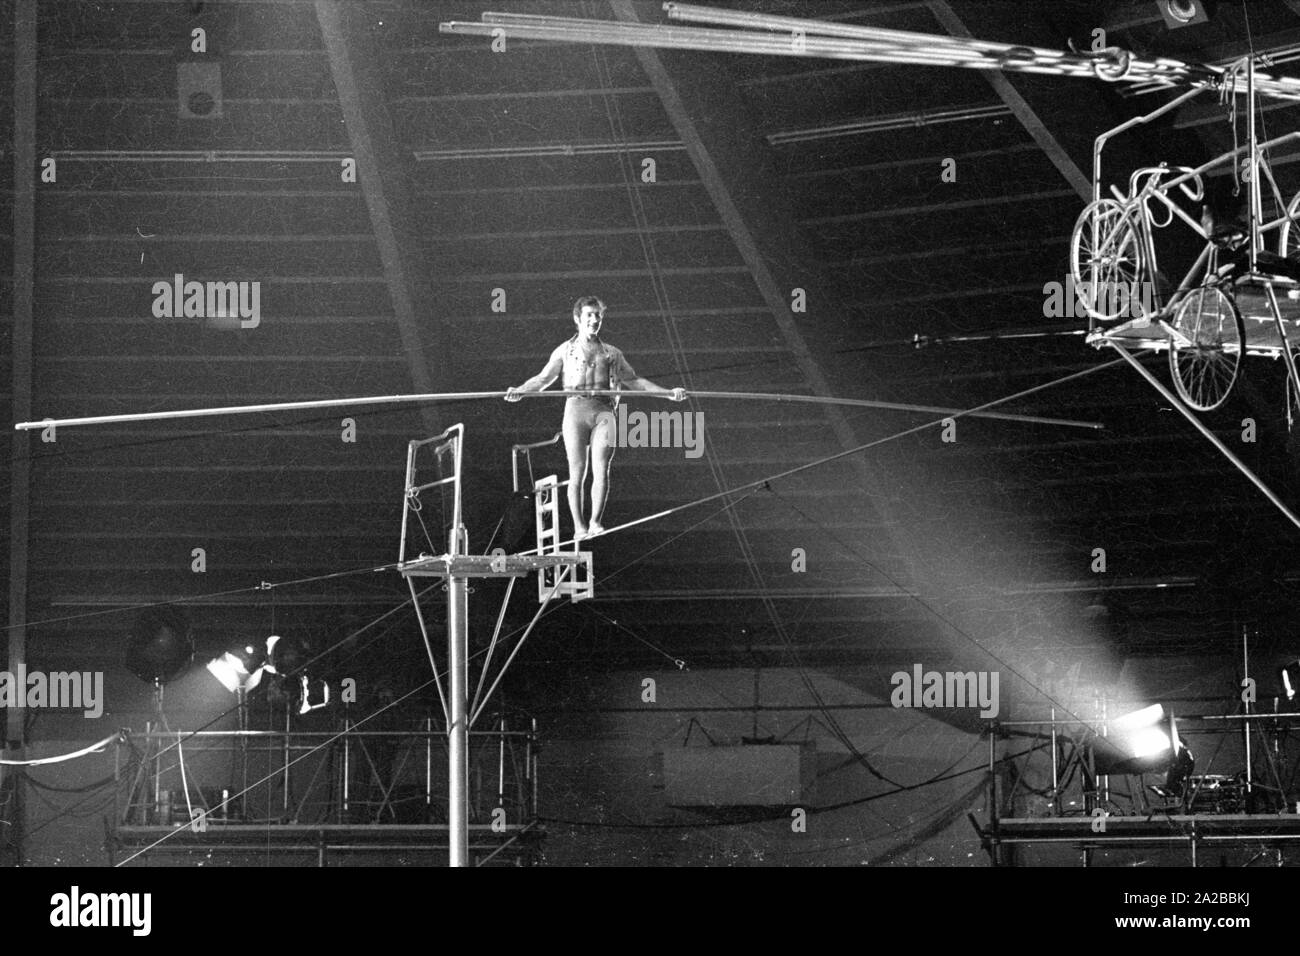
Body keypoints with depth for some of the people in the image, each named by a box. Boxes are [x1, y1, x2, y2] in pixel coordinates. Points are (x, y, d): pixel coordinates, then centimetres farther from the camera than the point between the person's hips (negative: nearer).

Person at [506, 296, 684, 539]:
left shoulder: (611, 354, 20)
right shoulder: (565, 351, 15)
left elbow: (634, 381, 23)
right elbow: (543, 378, 10)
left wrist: (668, 392, 15)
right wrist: (519, 391, -8)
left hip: (603, 410, 1)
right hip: (576, 409, -1)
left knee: (601, 469, -11)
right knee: (577, 471, -5)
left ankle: (595, 522, -7)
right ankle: (579, 527, -3)